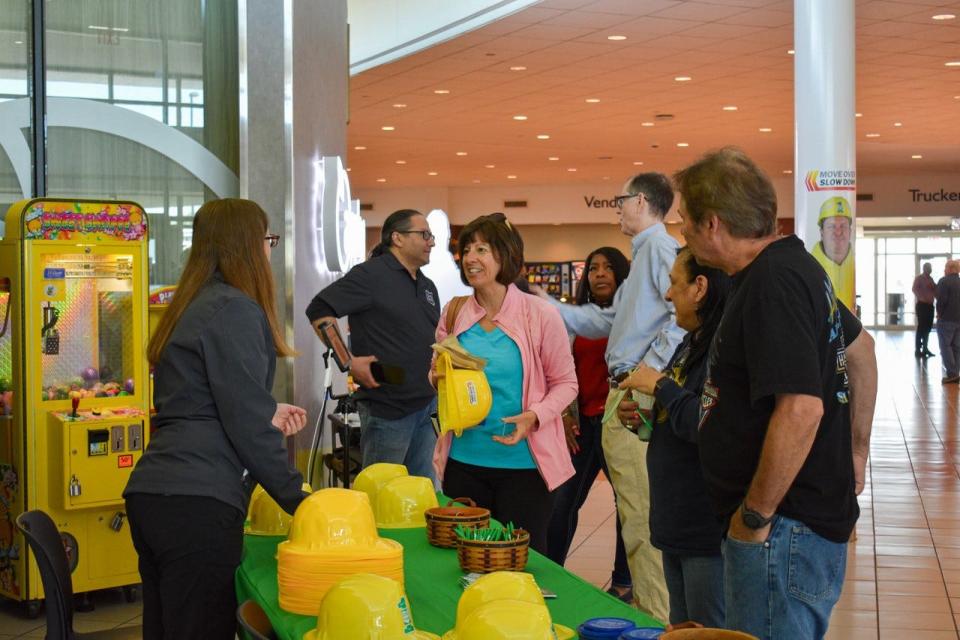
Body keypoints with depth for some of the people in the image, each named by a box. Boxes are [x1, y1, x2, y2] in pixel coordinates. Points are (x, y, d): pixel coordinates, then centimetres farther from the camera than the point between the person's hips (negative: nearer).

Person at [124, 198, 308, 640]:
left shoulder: (193, 306, 17)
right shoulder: (235, 309, -10)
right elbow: (247, 425, -14)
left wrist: (267, 415, 21)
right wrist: (297, 499, -6)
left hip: (151, 492, 9)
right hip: (196, 504, -9)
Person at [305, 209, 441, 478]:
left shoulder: (428, 287, 16)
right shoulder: (371, 275, -10)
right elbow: (318, 310, -17)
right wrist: (349, 362, -21)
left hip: (428, 405, 8)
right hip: (387, 408, -8)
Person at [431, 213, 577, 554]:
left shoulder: (539, 315, -8)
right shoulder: (454, 314, 4)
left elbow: (565, 382, -2)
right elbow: (437, 375, 16)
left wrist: (534, 416, -19)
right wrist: (439, 377, -8)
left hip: (522, 461, -4)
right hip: (464, 459, 4)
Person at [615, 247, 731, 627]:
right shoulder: (690, 346, 12)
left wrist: (660, 386, -17)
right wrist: (642, 419, 6)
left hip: (709, 530, -10)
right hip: (678, 522, 10)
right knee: (681, 633, 20)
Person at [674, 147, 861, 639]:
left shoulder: (772, 281, -20)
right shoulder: (795, 264, 13)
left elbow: (801, 409, -29)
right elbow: (857, 344, 26)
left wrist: (755, 516, -20)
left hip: (783, 531, -11)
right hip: (810, 520, 11)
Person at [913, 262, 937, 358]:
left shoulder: (931, 279, 18)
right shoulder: (918, 278, -4)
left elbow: (935, 291, 18)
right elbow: (915, 289, -18)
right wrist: (923, 298, -30)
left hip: (930, 305, 7)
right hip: (922, 305, -7)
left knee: (928, 327, 10)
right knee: (921, 327, -7)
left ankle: (925, 348, 19)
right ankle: (917, 350, -4)